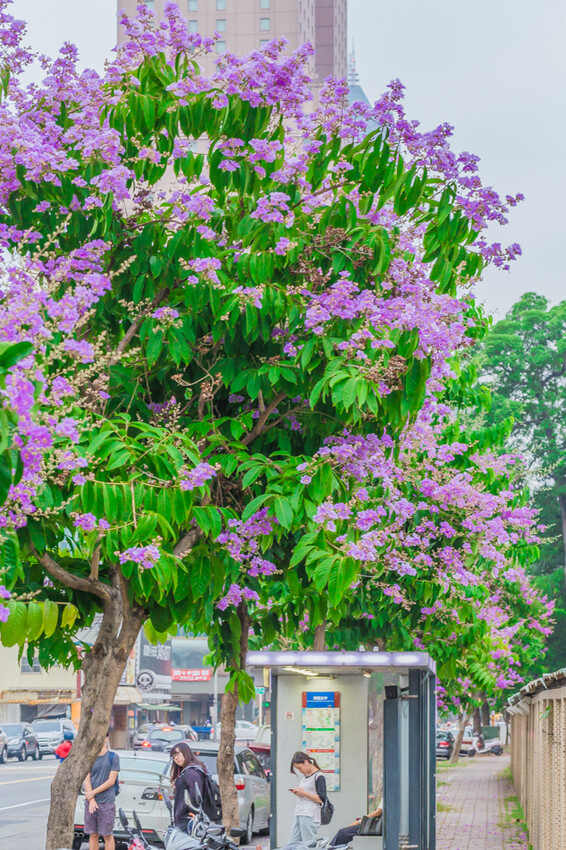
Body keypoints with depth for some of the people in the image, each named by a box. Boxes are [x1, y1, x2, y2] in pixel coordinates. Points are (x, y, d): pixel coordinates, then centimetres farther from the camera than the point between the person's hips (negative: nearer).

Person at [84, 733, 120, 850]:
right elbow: (87, 781, 3)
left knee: (107, 835, 0)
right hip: (90, 802, 3)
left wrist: (93, 792, -10)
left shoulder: (113, 757, 0)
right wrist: (91, 800, -9)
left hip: (106, 802, -3)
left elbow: (111, 781, -6)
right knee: (93, 834, 6)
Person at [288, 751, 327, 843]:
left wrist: (304, 793, -12)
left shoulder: (319, 777, -6)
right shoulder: (305, 776, 19)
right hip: (298, 815, 9)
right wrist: (297, 792, 9)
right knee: (292, 845, 2)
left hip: (310, 816, -9)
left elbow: (321, 799, -12)